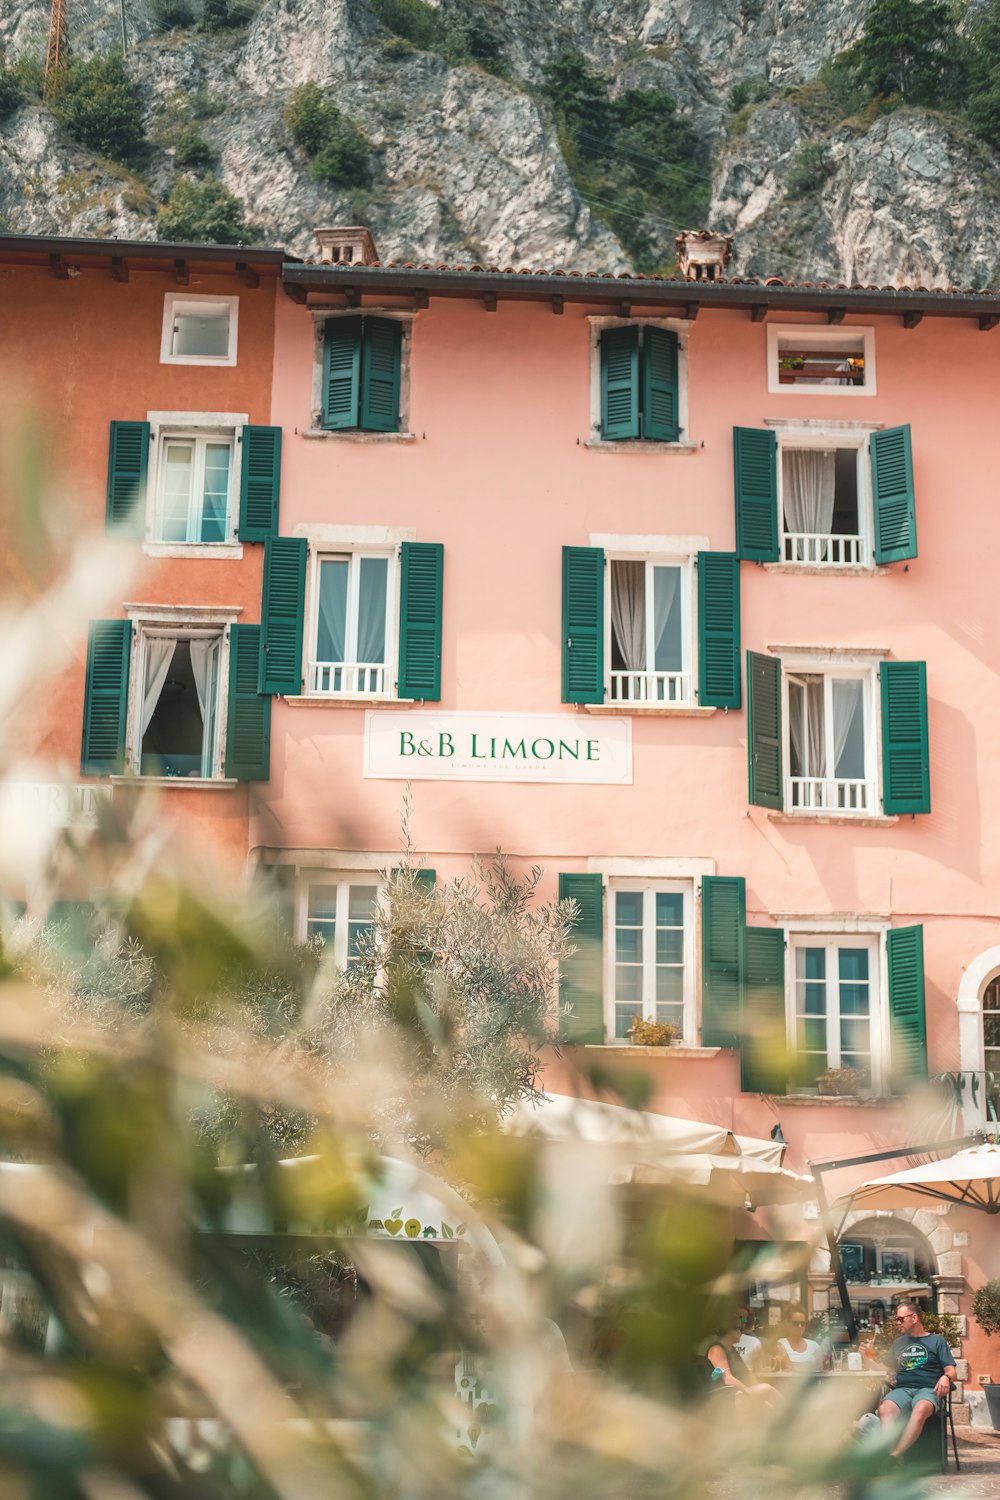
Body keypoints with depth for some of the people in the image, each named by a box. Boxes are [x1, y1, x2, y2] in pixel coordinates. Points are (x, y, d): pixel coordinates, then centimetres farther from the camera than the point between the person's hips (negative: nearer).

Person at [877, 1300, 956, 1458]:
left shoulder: (936, 1340, 16)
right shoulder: (898, 1343, 28)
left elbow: (951, 1371, 9)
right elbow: (889, 1369, 30)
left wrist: (945, 1377, -14)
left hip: (928, 1389, -3)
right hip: (902, 1389, 3)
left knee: (920, 1409, -41)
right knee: (885, 1409, -34)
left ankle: (895, 1455, -50)